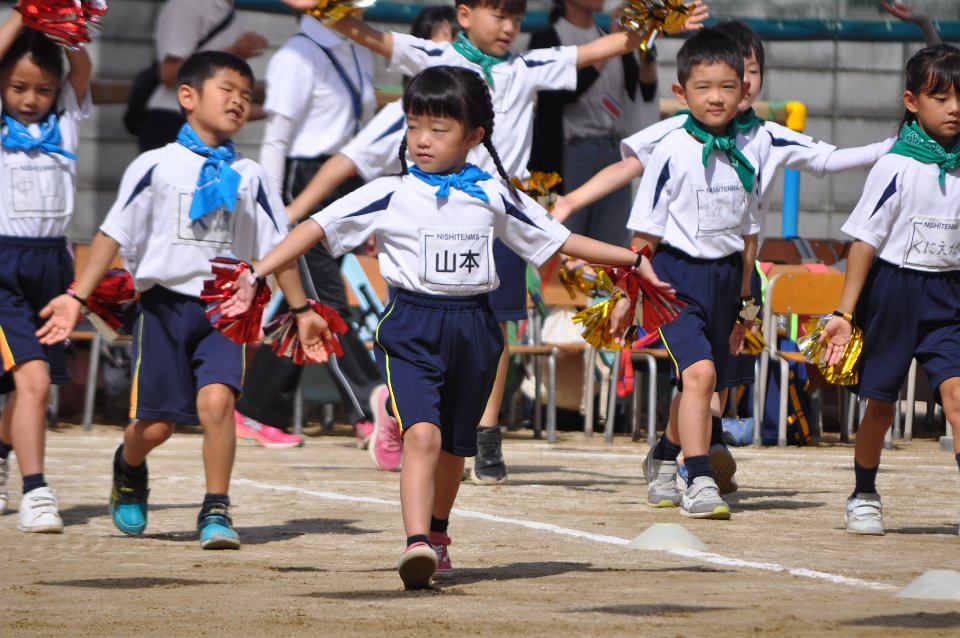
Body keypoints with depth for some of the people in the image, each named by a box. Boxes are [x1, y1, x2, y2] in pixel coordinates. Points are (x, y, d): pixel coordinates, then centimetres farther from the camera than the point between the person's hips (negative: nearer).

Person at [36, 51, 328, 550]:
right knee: (156, 424, 3)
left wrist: (301, 310, 14)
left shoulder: (249, 177, 8)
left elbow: (277, 247, 14)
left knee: (217, 399, -21)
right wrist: (77, 296, -5)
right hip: (165, 303, -1)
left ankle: (216, 509, -11)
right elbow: (114, 234, 1)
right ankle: (129, 469, 38)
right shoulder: (155, 167, 0)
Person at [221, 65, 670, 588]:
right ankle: (416, 545, -32)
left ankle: (437, 536, 39)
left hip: (473, 327, 3)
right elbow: (317, 228, -5)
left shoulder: (493, 196, 6)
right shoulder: (389, 195, -1)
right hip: (411, 326, -3)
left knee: (454, 445, 16)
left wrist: (631, 259, 16)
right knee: (422, 434, -23)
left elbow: (557, 239, 14)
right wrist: (258, 273, -15)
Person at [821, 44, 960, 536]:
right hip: (893, 289, -3)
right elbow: (864, 241, -9)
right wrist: (844, 314, -11)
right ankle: (864, 497, 28)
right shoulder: (896, 167, -10)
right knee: (881, 404, 8)